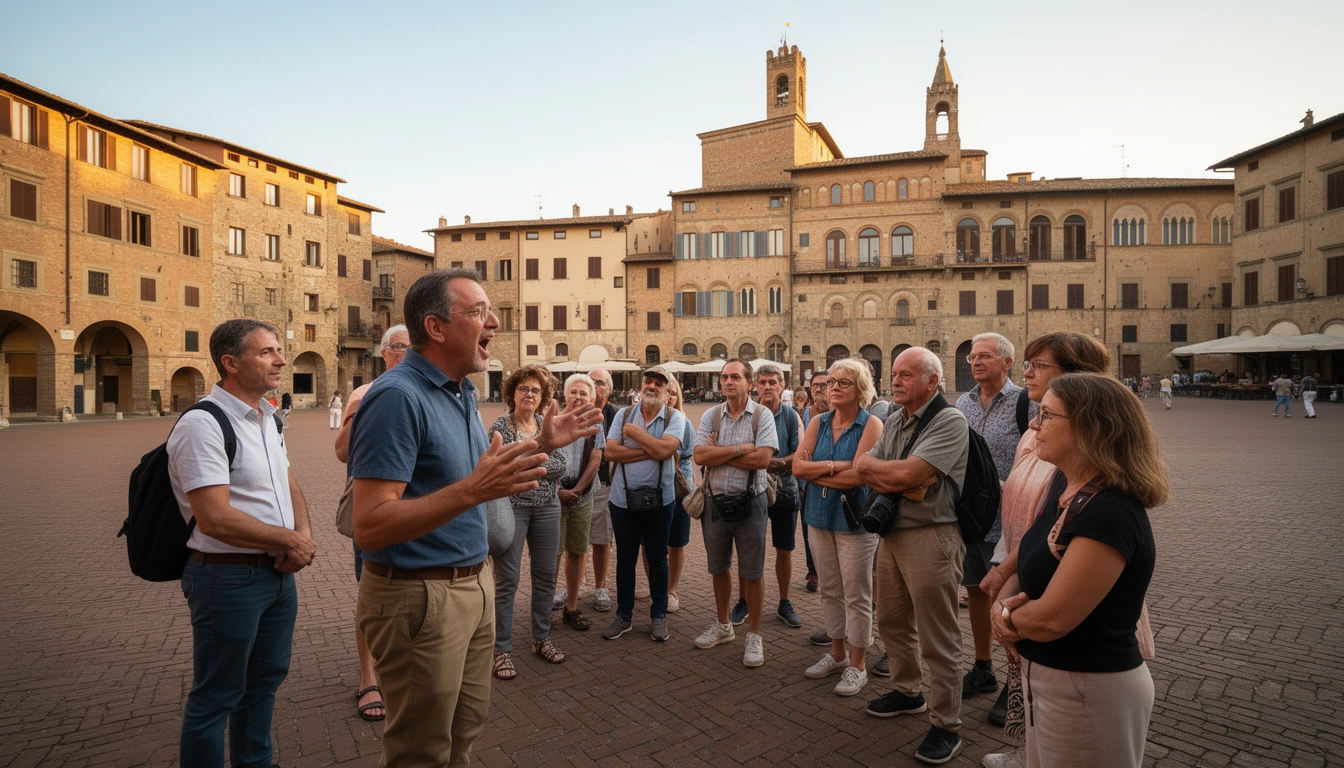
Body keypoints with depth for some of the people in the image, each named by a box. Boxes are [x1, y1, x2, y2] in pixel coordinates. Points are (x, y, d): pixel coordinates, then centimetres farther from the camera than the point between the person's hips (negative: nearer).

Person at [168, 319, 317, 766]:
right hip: (229, 576, -9)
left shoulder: (268, 418, 9)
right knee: (216, 699, 9)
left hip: (279, 572, 9)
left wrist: (303, 535, -5)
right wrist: (290, 540, -15)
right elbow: (215, 518, -25)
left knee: (266, 680, 23)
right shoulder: (203, 424, -19)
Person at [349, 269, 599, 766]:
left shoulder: (462, 391, 7)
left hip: (474, 584, 8)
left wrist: (542, 444, 9)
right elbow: (369, 528, -26)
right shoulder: (398, 396, -21)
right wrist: (472, 491, -37)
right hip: (419, 595, -8)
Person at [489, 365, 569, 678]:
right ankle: (502, 649, 12)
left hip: (547, 508, 5)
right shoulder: (500, 426, -4)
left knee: (545, 576, 12)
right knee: (507, 580, -1)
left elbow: (560, 465, -3)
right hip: (511, 507, -4)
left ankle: (541, 638, 28)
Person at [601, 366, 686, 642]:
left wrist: (634, 431, -12)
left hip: (659, 500, -2)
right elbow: (611, 451, -11)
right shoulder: (623, 414, 2)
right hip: (624, 498, 2)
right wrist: (651, 451, -16)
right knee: (625, 560, 14)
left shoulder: (675, 418, -4)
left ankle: (659, 615, 28)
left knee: (658, 560, 12)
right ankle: (624, 615, 29)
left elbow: (664, 449, -22)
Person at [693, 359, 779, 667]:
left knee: (752, 572, 5)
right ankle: (723, 625, 36)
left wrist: (718, 452, -13)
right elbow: (700, 456, -11)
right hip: (715, 500, 4)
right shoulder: (710, 416, 3)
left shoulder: (762, 415, -6)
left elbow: (762, 459, -19)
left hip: (749, 502, -3)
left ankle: (754, 635, 21)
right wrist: (740, 449, -17)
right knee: (719, 568, 17)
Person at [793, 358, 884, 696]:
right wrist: (835, 466, -17)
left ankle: (857, 665, 20)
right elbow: (797, 466, -5)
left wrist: (815, 472, -11)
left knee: (856, 596, 5)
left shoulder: (871, 425, -11)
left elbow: (858, 476, -21)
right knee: (830, 591, 16)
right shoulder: (818, 423, 5)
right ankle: (837, 654, 33)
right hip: (820, 516, 5)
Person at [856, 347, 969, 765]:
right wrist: (896, 479, -15)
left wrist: (873, 467, -5)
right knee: (892, 622, 20)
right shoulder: (895, 422, 12)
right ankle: (906, 692, 41)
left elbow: (906, 473, -24)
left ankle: (946, 726, 19)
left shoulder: (950, 421, -14)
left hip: (931, 537, -8)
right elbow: (863, 468, 4)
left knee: (937, 640, 3)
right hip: (891, 533, 8)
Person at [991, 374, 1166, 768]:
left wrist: (1009, 618, -8)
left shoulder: (1109, 513, -28)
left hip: (1090, 690, -8)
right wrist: (1004, 605, -12)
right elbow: (1029, 568, 9)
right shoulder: (1069, 495, 3)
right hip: (1049, 677, 9)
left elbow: (1052, 619, -29)